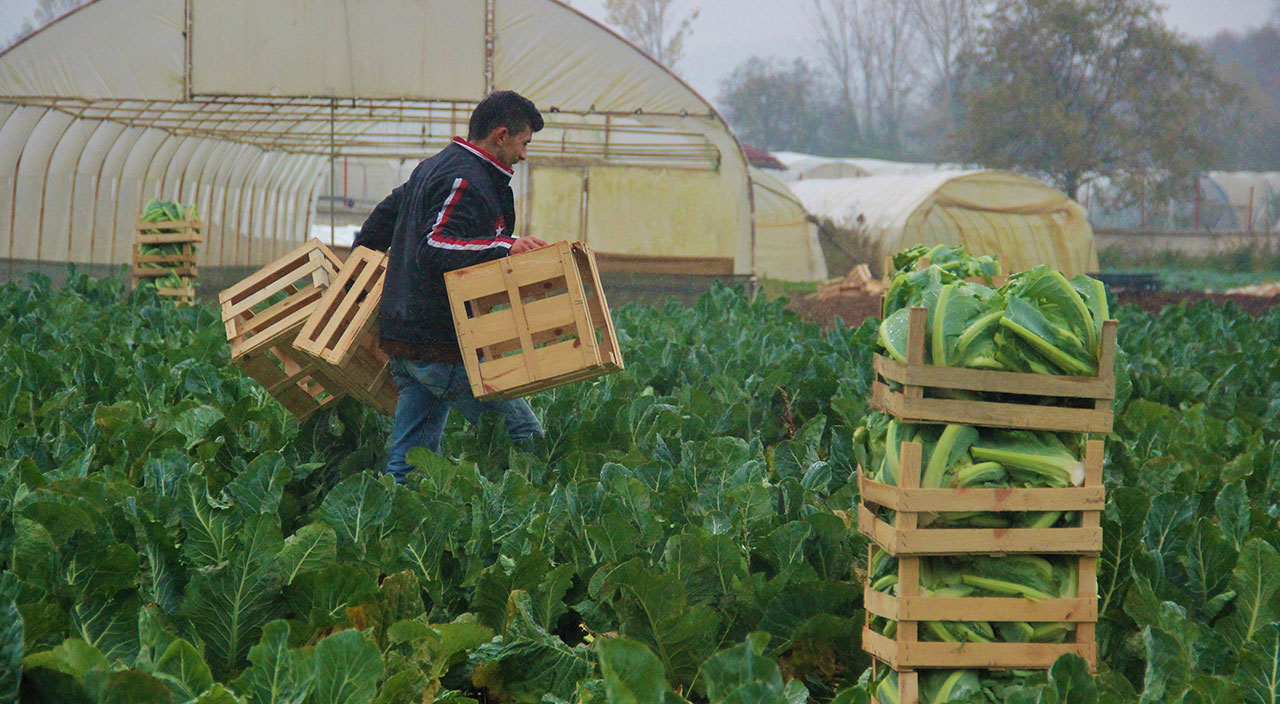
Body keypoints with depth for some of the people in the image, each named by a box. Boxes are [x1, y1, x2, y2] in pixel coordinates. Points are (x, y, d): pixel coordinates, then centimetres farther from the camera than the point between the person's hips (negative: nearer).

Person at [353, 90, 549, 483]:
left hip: (405, 340, 10)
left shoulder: (432, 168, 18)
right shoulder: (465, 181, -15)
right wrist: (505, 246, -30)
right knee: (524, 435, -2)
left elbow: (386, 215, 33)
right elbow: (434, 248, -28)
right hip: (442, 347, -10)